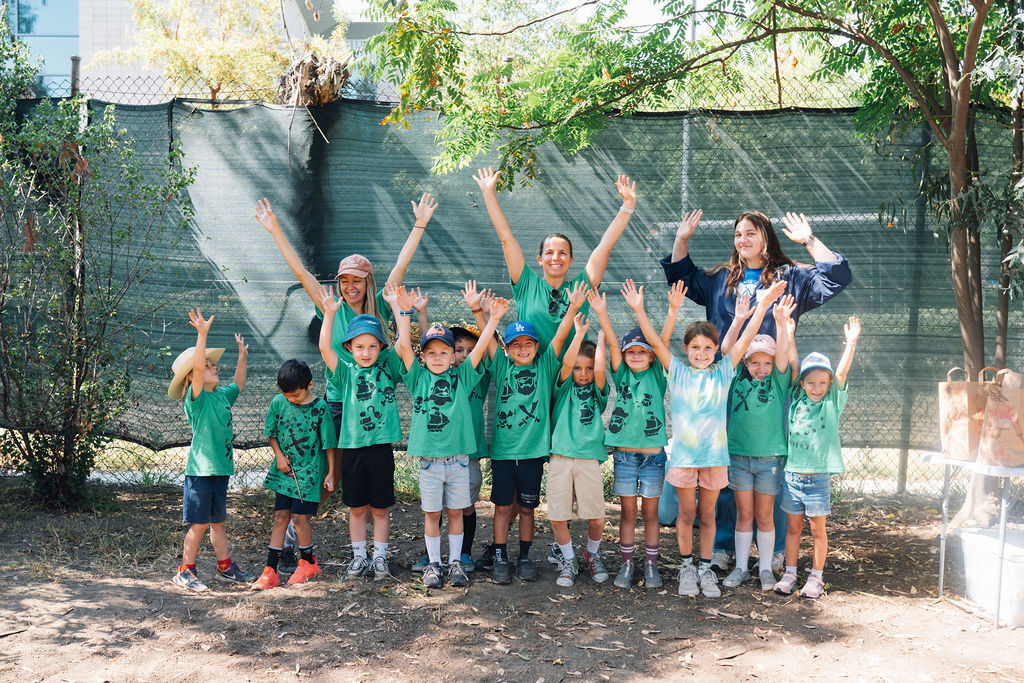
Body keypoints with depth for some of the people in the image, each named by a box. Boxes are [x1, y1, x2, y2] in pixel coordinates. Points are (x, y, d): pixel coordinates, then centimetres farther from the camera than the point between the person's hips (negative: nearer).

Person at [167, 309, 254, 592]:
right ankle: (185, 571, 12)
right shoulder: (196, 398, -12)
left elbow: (239, 385, 33)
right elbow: (197, 368, -29)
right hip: (201, 470, -7)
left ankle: (225, 568, 25)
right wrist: (202, 334, -36)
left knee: (217, 521, 17)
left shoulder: (222, 395, 11)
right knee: (199, 523, -1)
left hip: (220, 469, 7)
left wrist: (242, 356, 32)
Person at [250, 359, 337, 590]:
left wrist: (330, 473, -3)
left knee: (300, 517, -5)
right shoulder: (278, 403, -1)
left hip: (309, 472, -4)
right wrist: (279, 456, -3)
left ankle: (308, 562, 18)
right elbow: (272, 434, 11)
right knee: (280, 517, 4)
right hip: (285, 470, 4)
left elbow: (329, 443, -5)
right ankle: (270, 571, 6)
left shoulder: (320, 408, -11)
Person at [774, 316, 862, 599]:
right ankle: (790, 573, 22)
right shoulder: (796, 399, 2)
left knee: (817, 529, 7)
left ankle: (816, 577, 20)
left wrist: (851, 343, -25)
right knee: (793, 526, 11)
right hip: (792, 475, 2)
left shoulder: (832, 403, -2)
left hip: (818, 478, -1)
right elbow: (793, 364, 1)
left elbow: (841, 373, -14)